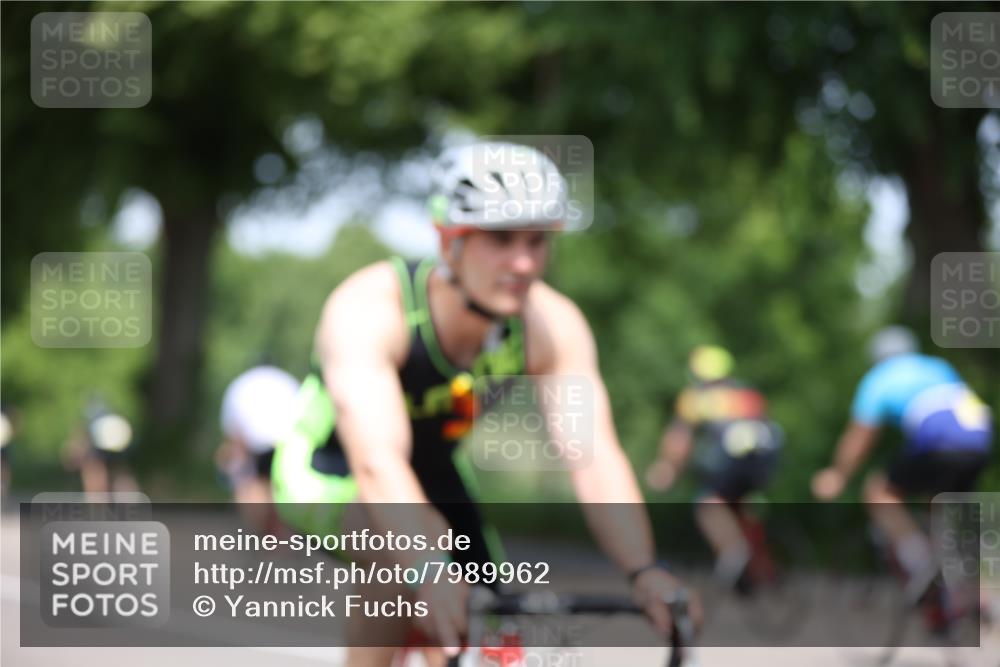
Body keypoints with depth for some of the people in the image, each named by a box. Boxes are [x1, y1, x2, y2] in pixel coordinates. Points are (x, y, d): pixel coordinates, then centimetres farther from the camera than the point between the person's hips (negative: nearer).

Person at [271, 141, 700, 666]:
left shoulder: (552, 326, -23)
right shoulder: (367, 309, -35)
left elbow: (594, 457, -33)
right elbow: (376, 460, -49)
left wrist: (644, 572, -50)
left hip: (435, 480, 5)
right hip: (332, 479, -5)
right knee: (402, 554, -36)